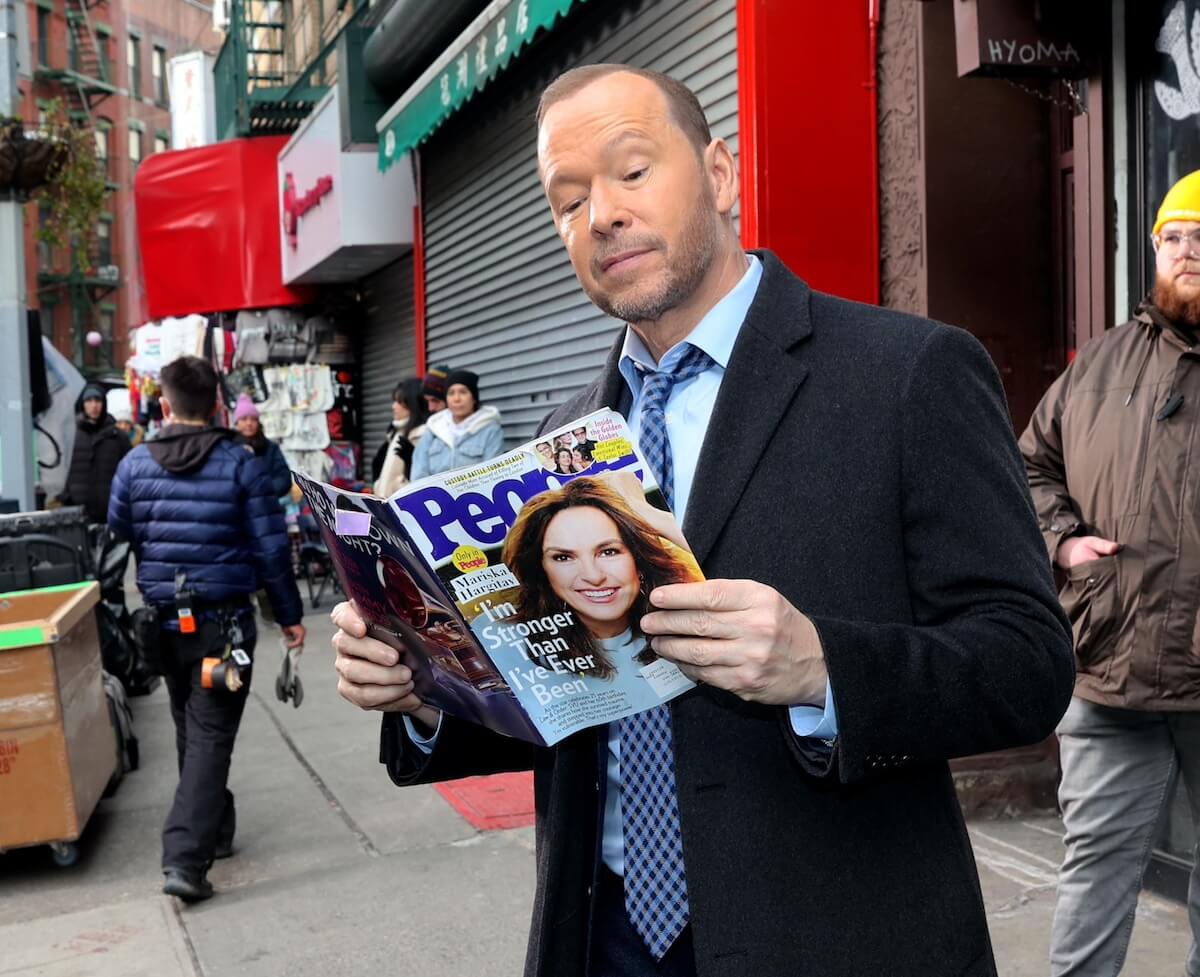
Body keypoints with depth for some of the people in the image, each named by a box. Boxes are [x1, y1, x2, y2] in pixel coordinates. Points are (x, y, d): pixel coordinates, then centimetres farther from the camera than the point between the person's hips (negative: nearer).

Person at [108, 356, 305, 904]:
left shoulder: (135, 464, -1)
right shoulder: (241, 464, -9)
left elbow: (119, 536, 9)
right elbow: (271, 549, -8)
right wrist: (289, 615, 2)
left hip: (165, 619, 4)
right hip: (224, 620, -3)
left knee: (190, 730, 21)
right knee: (211, 735, -1)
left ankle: (215, 830, 35)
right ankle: (185, 858, -11)